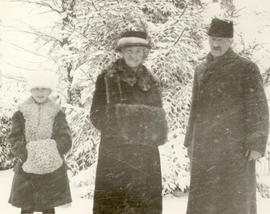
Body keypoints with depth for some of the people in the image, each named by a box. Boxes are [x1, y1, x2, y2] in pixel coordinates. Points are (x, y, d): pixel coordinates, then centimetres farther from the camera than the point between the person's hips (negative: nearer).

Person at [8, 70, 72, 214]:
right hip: (27, 169, 0)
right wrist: (27, 155, -21)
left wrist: (51, 151, -23)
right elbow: (14, 139, -4)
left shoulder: (57, 113, 1)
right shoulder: (21, 113, 1)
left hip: (51, 169, 0)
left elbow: (65, 139, -5)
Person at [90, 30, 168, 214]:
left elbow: (159, 118, 16)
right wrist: (121, 125, -11)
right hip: (114, 153, -3)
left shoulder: (150, 81, 14)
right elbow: (98, 116, 0)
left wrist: (154, 133, -4)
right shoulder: (107, 78, 3)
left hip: (146, 154, 4)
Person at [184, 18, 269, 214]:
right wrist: (191, 142, 15)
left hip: (236, 146, -5)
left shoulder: (246, 69, -2)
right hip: (205, 147, 5)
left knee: (236, 198, 0)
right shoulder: (201, 70, 14)